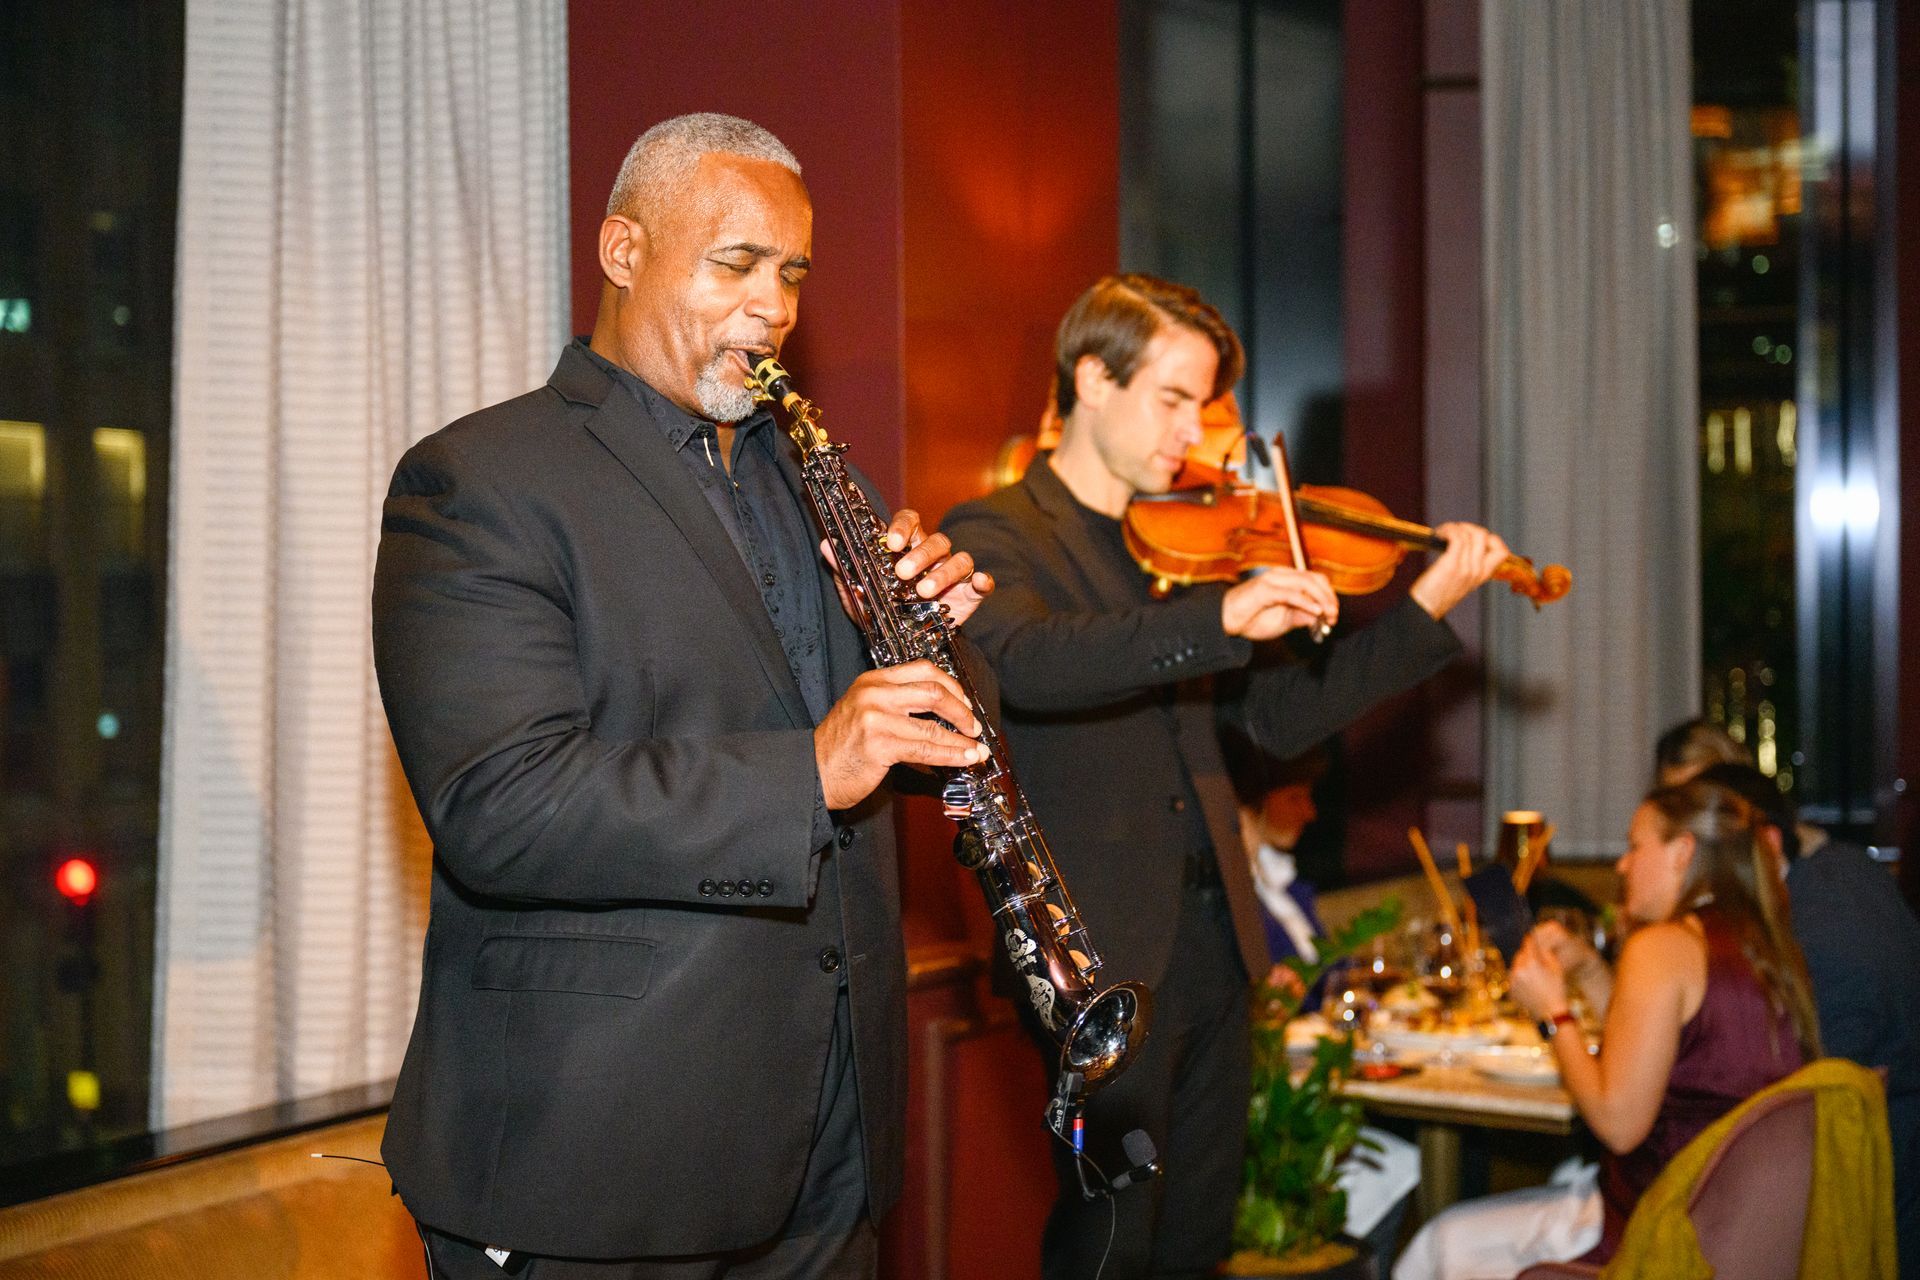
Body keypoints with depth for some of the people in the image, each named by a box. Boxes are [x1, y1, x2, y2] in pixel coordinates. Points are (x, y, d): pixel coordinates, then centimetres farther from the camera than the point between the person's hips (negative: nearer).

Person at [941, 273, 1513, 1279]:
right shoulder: (990, 535, -5)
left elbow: (1279, 717, 12)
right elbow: (1022, 664, -28)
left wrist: (1426, 608, 4)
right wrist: (1218, 618, -39)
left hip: (1214, 940, 7)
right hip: (1102, 956, -7)